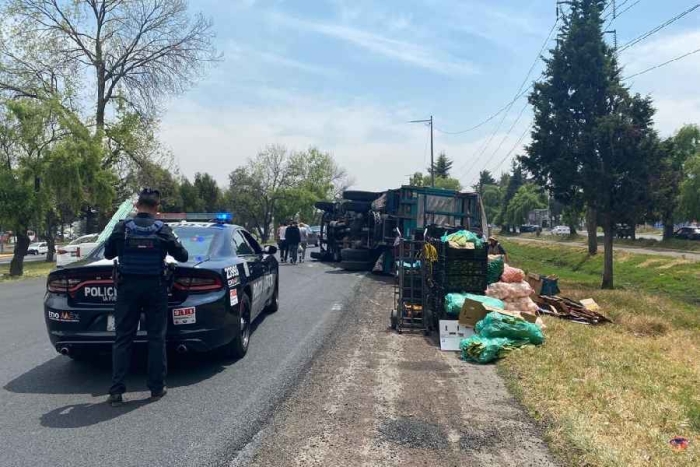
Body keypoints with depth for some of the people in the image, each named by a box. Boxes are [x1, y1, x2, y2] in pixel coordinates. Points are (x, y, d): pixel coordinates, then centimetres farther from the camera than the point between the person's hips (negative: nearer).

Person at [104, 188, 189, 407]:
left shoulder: (122, 227, -2)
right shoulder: (162, 230, -5)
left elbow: (108, 253, 10)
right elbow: (182, 256, 2)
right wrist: (173, 245, 22)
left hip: (127, 287, 1)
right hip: (155, 288, -1)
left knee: (123, 339, 7)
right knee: (156, 338, 8)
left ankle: (116, 391, 5)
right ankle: (156, 388, 13)